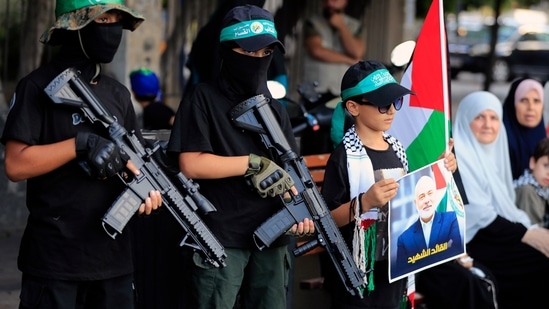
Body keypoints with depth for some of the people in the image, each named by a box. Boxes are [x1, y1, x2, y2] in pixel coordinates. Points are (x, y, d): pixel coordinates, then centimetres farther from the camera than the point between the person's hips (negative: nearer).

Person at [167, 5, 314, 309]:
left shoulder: (275, 108, 16)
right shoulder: (204, 99, -2)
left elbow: (289, 168, 12)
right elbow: (191, 164, -12)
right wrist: (254, 164, -14)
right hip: (220, 239, -6)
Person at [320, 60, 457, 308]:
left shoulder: (397, 149, 7)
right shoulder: (345, 156, -13)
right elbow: (326, 220, -15)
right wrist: (364, 202, -28)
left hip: (395, 269, 7)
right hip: (357, 276, -6)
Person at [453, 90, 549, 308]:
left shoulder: (492, 152, 16)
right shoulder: (458, 156, -10)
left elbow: (505, 206, 15)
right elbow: (477, 215, -16)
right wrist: (527, 235, -18)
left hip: (500, 232, 8)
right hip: (472, 241, -8)